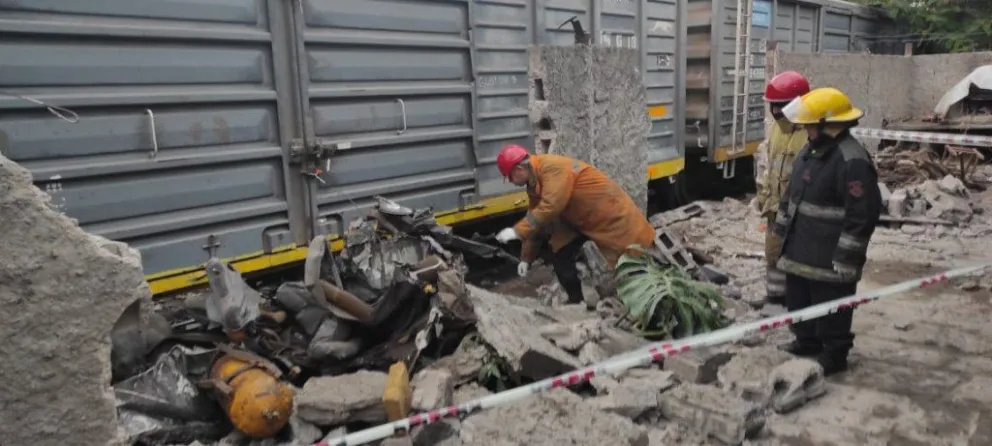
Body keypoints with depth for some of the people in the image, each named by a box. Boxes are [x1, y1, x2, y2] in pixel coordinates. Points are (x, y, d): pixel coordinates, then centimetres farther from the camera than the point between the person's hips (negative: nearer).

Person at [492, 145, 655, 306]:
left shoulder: (553, 168, -29)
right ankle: (577, 302, 12)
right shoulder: (535, 182, 2)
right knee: (561, 257, 0)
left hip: (609, 211, -9)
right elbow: (536, 219, 9)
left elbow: (549, 208, -37)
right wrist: (526, 258, 8)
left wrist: (517, 231, -34)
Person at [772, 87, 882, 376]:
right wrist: (782, 226, 20)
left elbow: (863, 214, -23)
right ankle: (807, 340, 38)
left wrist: (847, 256, -21)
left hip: (830, 256, -9)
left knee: (830, 306, 4)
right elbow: (793, 193, 19)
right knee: (798, 297, 20)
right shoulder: (812, 150, 9)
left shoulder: (852, 160, -22)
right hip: (801, 247, 9)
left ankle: (834, 353, 21)